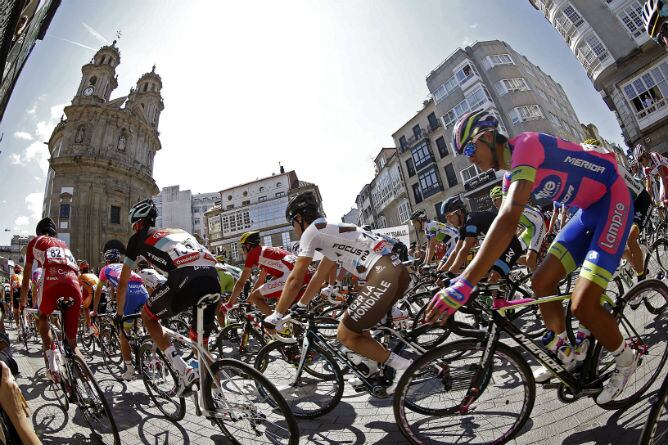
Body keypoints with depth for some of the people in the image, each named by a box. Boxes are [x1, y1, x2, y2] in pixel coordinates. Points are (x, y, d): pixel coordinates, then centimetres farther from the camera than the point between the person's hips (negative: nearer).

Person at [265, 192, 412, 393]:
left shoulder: (311, 231, 1)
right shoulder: (330, 230, 28)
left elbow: (295, 280, -1)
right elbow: (319, 276, 34)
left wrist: (276, 316, 9)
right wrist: (300, 306, 41)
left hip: (384, 275, -10)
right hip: (397, 270, 10)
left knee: (345, 335, 1)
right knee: (355, 325, 22)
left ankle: (402, 365, 4)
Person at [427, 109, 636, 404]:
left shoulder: (525, 145, -26)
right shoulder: (511, 174, 3)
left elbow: (508, 220, -40)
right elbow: (505, 227, 6)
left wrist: (465, 284, -46)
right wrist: (467, 276, 3)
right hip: (587, 209, 9)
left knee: (583, 305, -16)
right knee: (541, 283, 3)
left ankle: (626, 361, 15)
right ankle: (563, 352, 25)